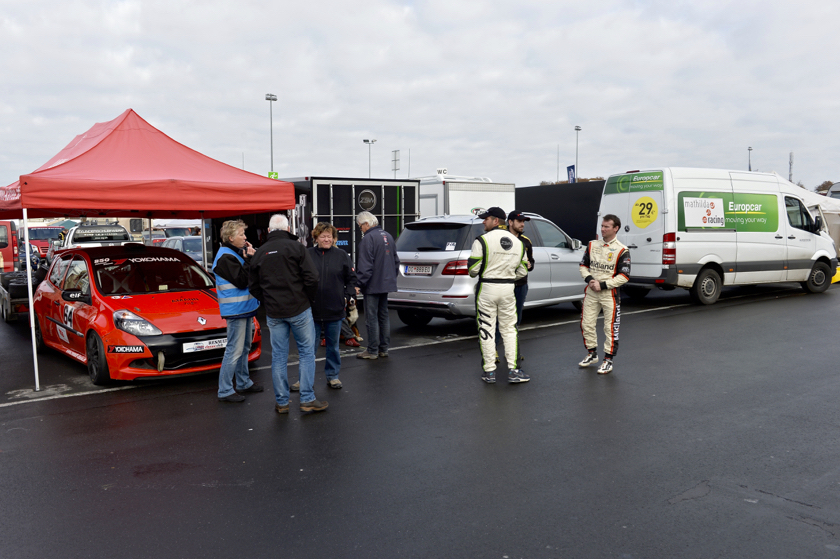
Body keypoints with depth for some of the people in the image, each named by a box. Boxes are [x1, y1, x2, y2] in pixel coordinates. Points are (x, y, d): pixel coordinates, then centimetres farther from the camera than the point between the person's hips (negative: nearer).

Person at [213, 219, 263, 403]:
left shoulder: (237, 253, 13)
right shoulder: (225, 257, -17)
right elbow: (241, 281, -24)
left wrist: (250, 256, 0)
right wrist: (249, 259, -19)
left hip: (246, 308, 10)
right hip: (236, 310, -10)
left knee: (244, 348, 19)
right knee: (234, 351, -7)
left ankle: (244, 382, 31)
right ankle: (225, 391, -1)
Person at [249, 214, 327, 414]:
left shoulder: (260, 253, 7)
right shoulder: (295, 247, -7)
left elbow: (253, 287, 11)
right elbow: (312, 278, -13)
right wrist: (308, 300, 3)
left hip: (273, 313, 4)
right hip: (299, 309, -4)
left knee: (278, 356, 9)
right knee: (307, 353, 6)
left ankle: (281, 402, 14)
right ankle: (307, 399, 5)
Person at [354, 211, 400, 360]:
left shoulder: (368, 239, -16)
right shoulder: (388, 236, 13)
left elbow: (365, 265, -20)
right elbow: (396, 261, 19)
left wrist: (359, 283, -16)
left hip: (373, 286, -9)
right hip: (386, 283, 9)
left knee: (371, 318, -2)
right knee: (383, 316, 14)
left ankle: (372, 351, 2)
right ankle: (383, 349, 19)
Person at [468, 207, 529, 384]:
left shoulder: (483, 240, -11)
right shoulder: (518, 243, 7)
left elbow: (473, 268, -14)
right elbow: (522, 271, 9)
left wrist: (474, 274, 8)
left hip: (486, 289, -4)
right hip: (508, 289, 4)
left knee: (487, 329, 5)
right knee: (509, 329, 11)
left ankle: (489, 372, 9)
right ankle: (513, 371, 8)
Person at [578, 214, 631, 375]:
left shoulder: (621, 250, -7)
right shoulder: (592, 245, 8)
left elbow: (624, 276, -10)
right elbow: (583, 265, 13)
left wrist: (602, 285, -16)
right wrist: (589, 279, -7)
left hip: (610, 294, -5)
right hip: (591, 292, 5)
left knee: (610, 327, -1)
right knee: (587, 324, 10)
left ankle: (608, 360, 11)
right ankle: (592, 354, 29)